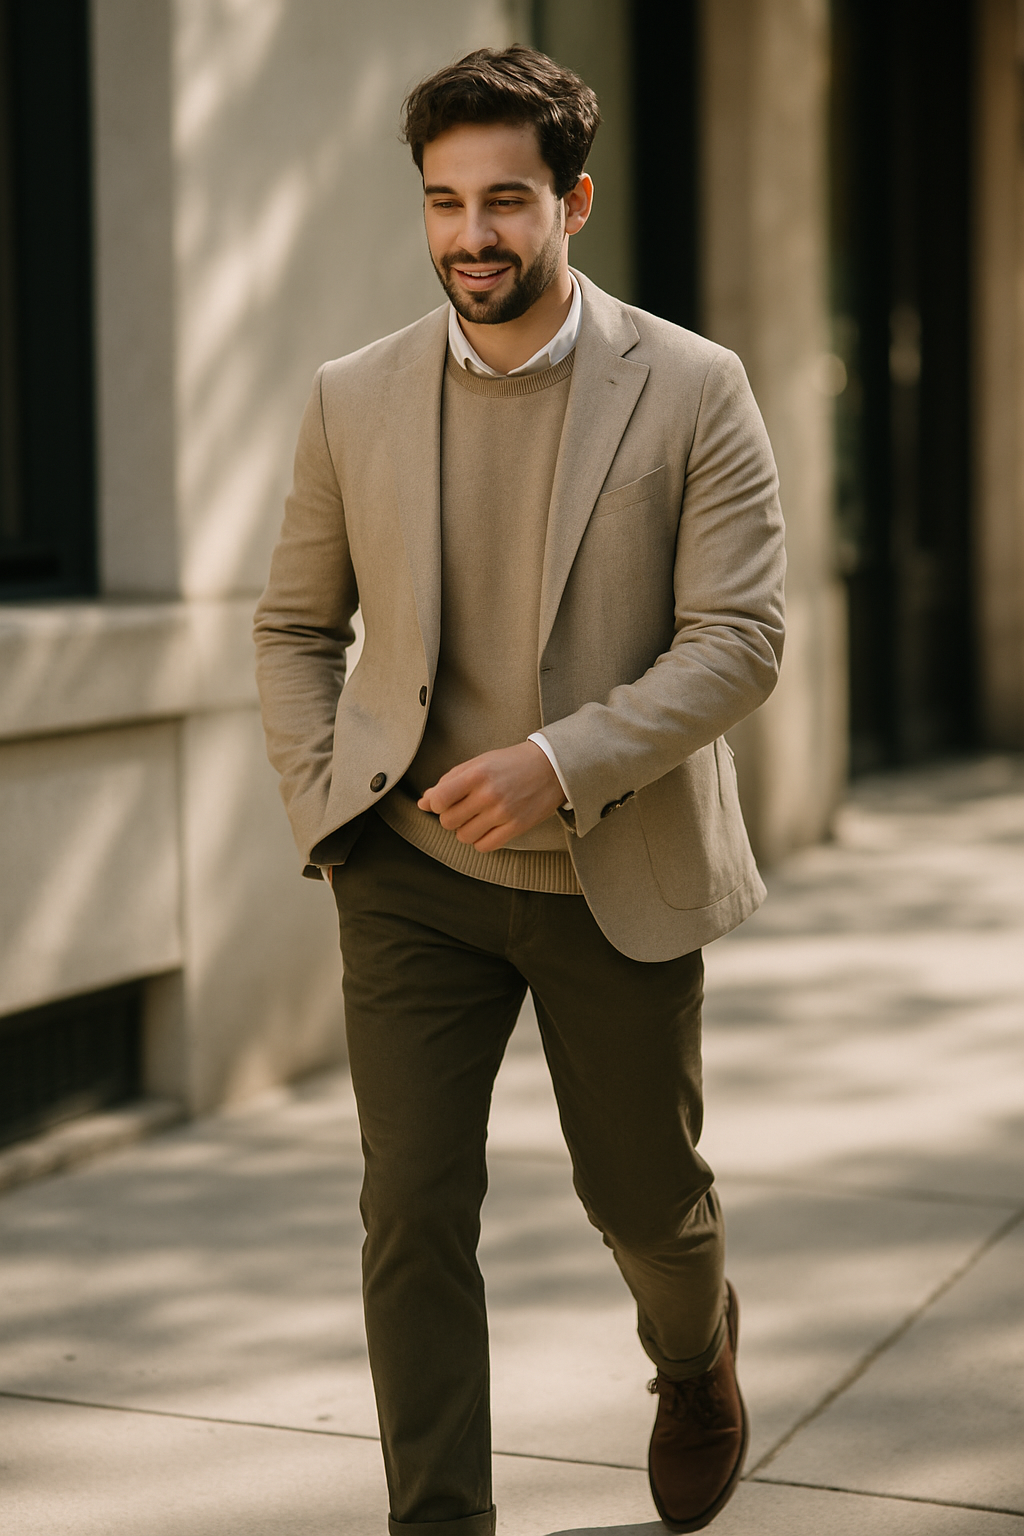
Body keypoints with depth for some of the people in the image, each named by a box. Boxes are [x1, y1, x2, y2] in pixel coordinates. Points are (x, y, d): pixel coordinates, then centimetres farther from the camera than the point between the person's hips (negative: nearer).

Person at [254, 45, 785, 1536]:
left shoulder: (693, 391, -8)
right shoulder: (355, 400, 0)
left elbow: (740, 638, -12)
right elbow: (295, 626, 11)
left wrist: (562, 763, -24)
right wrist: (324, 809, -2)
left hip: (619, 876, -1)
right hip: (413, 875, 1)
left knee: (644, 1196, 15)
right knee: (414, 1211, -6)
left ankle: (696, 1356, 49)